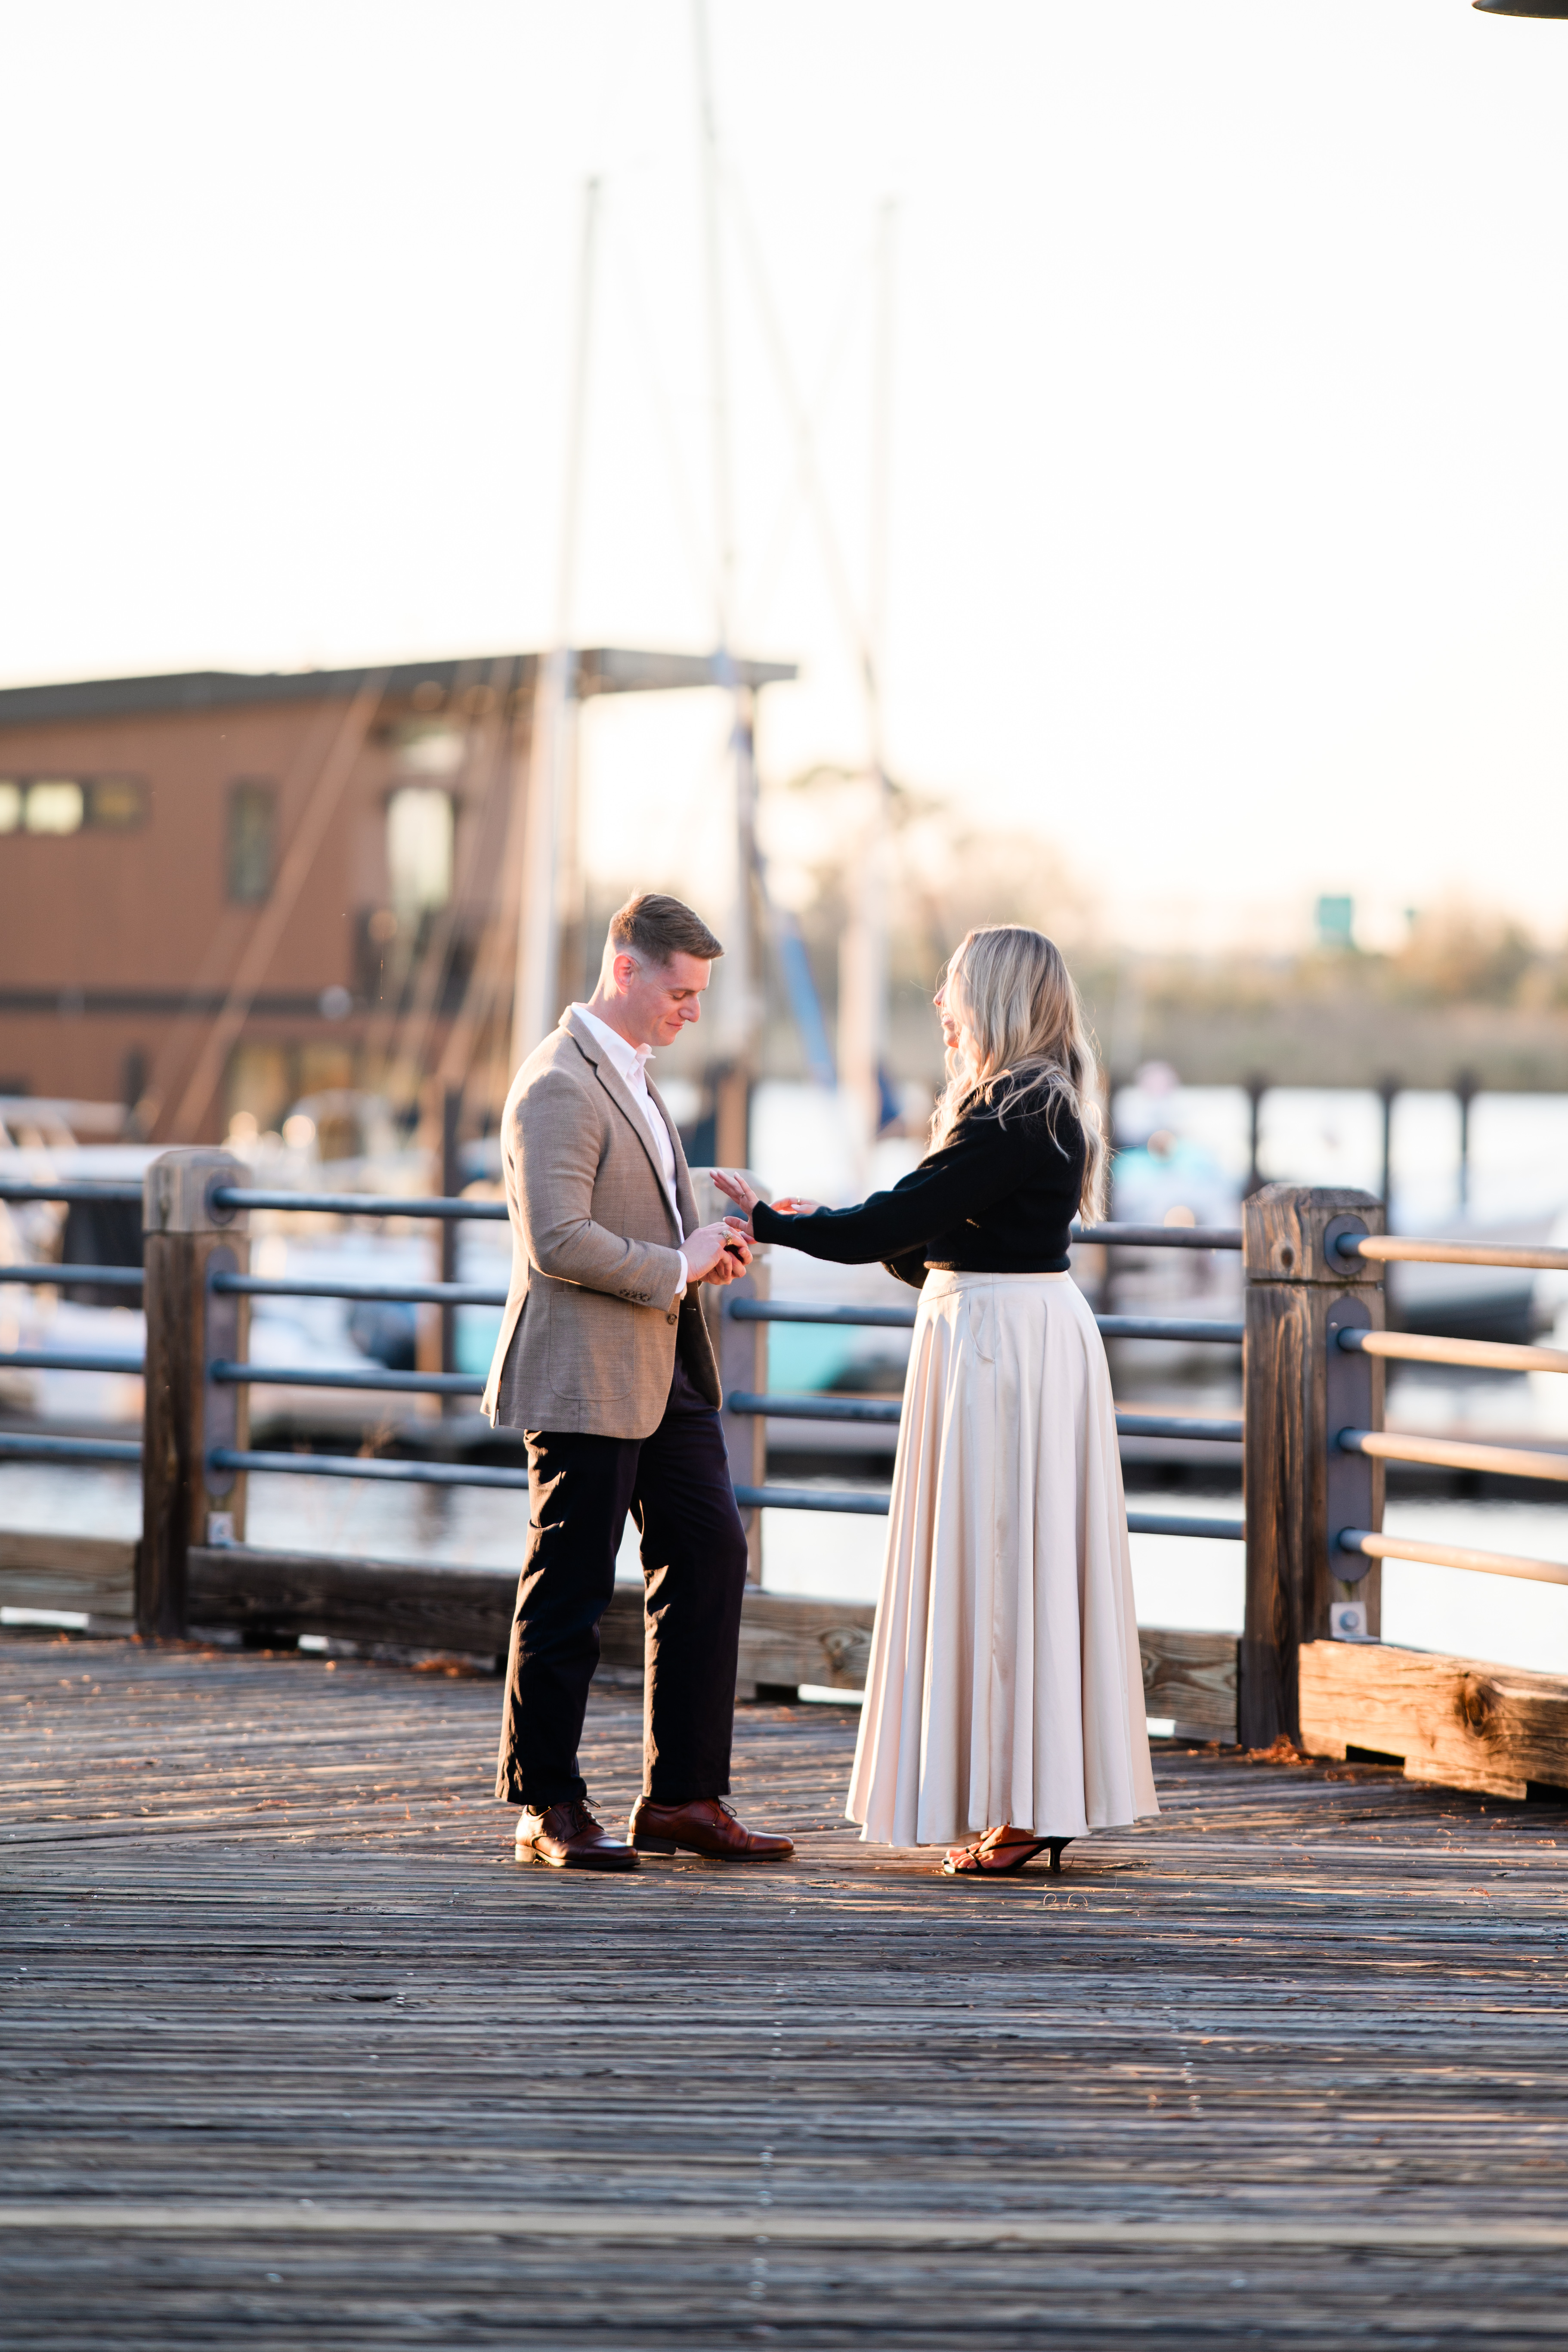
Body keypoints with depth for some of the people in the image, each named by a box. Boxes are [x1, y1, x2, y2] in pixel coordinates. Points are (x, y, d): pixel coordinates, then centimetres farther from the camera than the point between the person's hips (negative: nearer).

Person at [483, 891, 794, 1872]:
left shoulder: (633, 1073, 17)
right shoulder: (559, 1086, -16)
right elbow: (559, 1241, -24)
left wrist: (708, 1242, 11)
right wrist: (676, 1266, -16)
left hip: (669, 1372, 10)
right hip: (586, 1379, -10)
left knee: (711, 1561, 7)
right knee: (569, 1596, -1)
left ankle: (682, 1797, 13)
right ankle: (549, 1809, 8)